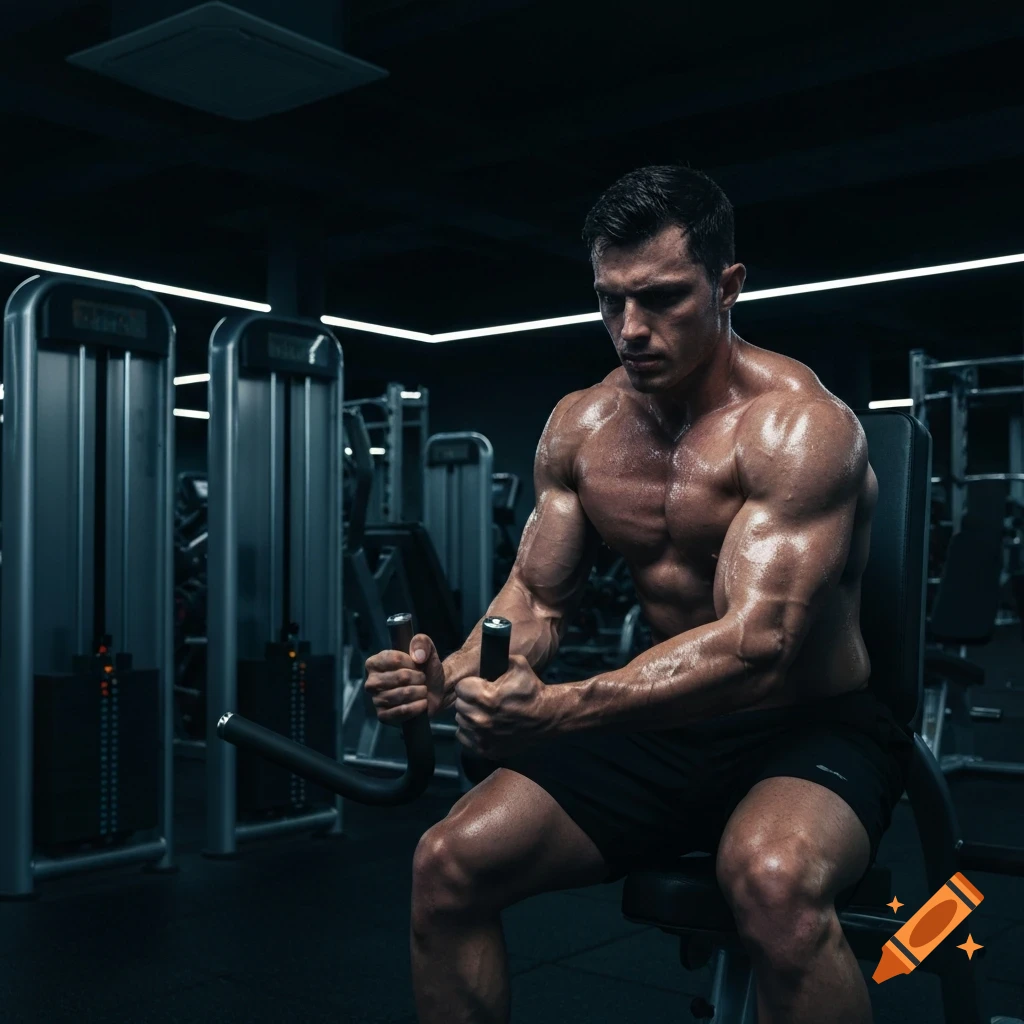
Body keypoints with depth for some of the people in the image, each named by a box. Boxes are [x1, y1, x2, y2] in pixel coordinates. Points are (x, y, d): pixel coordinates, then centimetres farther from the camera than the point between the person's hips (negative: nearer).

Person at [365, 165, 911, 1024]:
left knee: (776, 883, -39)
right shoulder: (580, 425, 1)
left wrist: (557, 711, -42)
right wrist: (449, 676, -18)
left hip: (807, 731, -5)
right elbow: (539, 598, 5)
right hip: (665, 725, 5)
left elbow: (757, 645, -30)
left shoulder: (797, 425, -19)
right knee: (449, 864, -11)